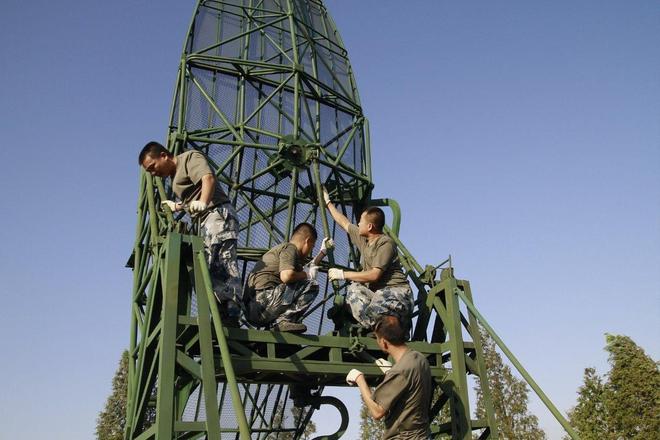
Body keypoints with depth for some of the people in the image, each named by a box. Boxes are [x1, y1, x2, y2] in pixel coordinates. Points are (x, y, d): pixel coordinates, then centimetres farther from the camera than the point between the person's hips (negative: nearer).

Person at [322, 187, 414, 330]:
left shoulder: (386, 243, -11)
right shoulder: (362, 238, 13)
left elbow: (374, 275, -19)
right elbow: (344, 222, 29)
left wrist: (343, 274, -14)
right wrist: (328, 202, 38)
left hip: (396, 291, -8)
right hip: (376, 292, 8)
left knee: (374, 312, -36)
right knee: (353, 290, -20)